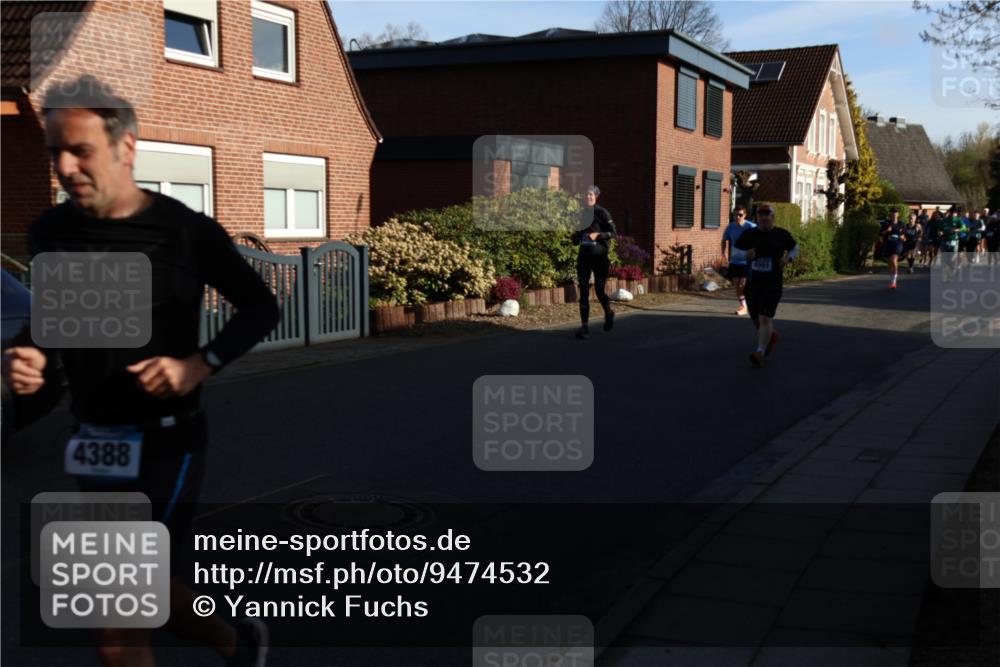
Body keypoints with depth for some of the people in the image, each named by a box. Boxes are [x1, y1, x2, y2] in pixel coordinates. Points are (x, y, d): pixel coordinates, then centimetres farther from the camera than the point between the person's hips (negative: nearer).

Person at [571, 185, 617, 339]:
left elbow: (614, 234, -10)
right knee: (584, 291, -6)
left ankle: (609, 314, 35)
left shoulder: (602, 212, -6)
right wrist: (575, 236, -1)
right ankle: (585, 326, -7)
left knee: (599, 290, 4)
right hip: (583, 256, 4)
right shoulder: (580, 213, 9)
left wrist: (598, 234, -23)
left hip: (599, 255, -4)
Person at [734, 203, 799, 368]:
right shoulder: (749, 234, 4)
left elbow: (795, 249, 16)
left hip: (772, 283, -3)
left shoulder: (781, 234, 2)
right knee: (756, 319, 15)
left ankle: (760, 353, -21)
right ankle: (771, 336, 46)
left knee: (765, 318, -16)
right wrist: (745, 254, -14)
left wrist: (787, 258, -5)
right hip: (752, 282, 3)